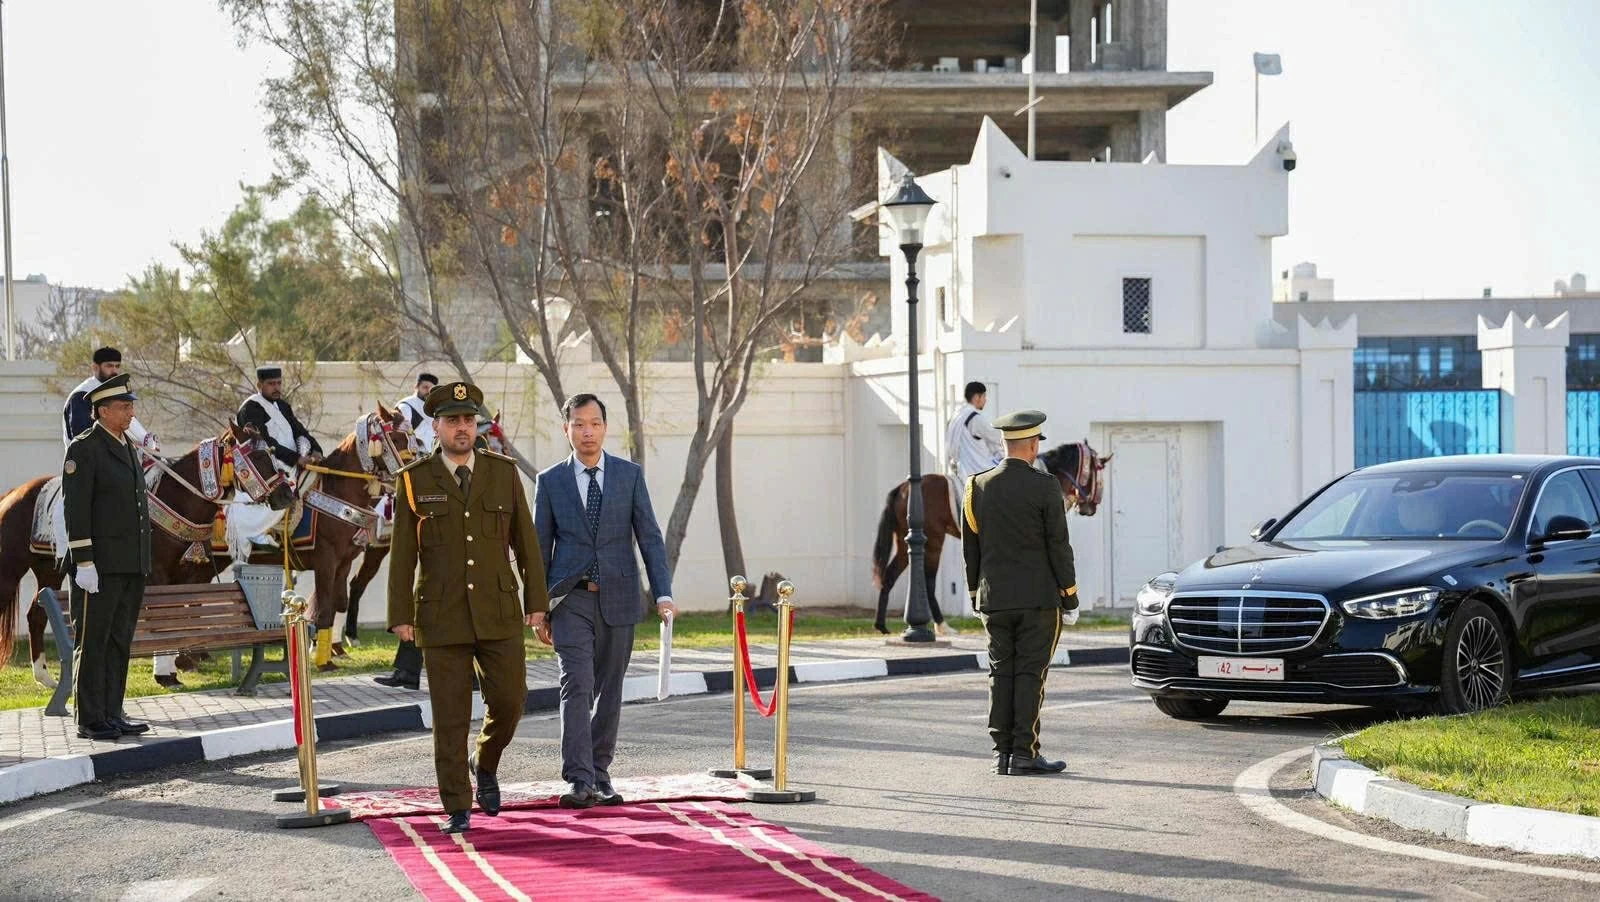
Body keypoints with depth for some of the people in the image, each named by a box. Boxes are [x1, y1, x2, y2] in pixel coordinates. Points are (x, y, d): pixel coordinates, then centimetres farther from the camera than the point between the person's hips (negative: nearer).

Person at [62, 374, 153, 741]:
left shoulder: (128, 447, 17)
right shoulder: (84, 449, -9)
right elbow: (76, 509, -14)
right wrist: (83, 563, -19)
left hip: (132, 565, 8)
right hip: (100, 565, -8)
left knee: (120, 642, 11)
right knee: (93, 642, -2)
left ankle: (112, 714, 18)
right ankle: (91, 721, 2)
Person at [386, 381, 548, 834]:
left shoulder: (504, 473, 4)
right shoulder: (415, 481, 0)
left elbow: (526, 542, 6)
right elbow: (403, 554, 1)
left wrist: (537, 602, 2)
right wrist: (400, 616, -4)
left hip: (498, 613, 1)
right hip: (441, 617, -1)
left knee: (509, 699, -2)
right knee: (450, 716, 0)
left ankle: (486, 764, 28)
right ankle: (458, 809, 9)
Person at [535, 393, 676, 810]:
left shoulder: (630, 475, 5)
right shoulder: (550, 481, 4)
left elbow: (650, 537, 3)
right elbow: (540, 548, 7)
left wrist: (663, 594, -7)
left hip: (618, 600, 2)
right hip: (571, 600, -1)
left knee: (609, 692, 7)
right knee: (576, 686, -13)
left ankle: (600, 775, 18)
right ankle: (579, 781, -18)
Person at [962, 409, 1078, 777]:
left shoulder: (978, 486, 4)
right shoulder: (1044, 487, -9)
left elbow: (970, 546, 9)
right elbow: (1058, 545, -8)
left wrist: (976, 594, 17)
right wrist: (1070, 596, -1)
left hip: (994, 598, 4)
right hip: (1038, 596, -4)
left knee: (1001, 673, 8)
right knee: (1030, 673, -2)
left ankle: (1002, 753, 7)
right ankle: (1024, 754, -4)